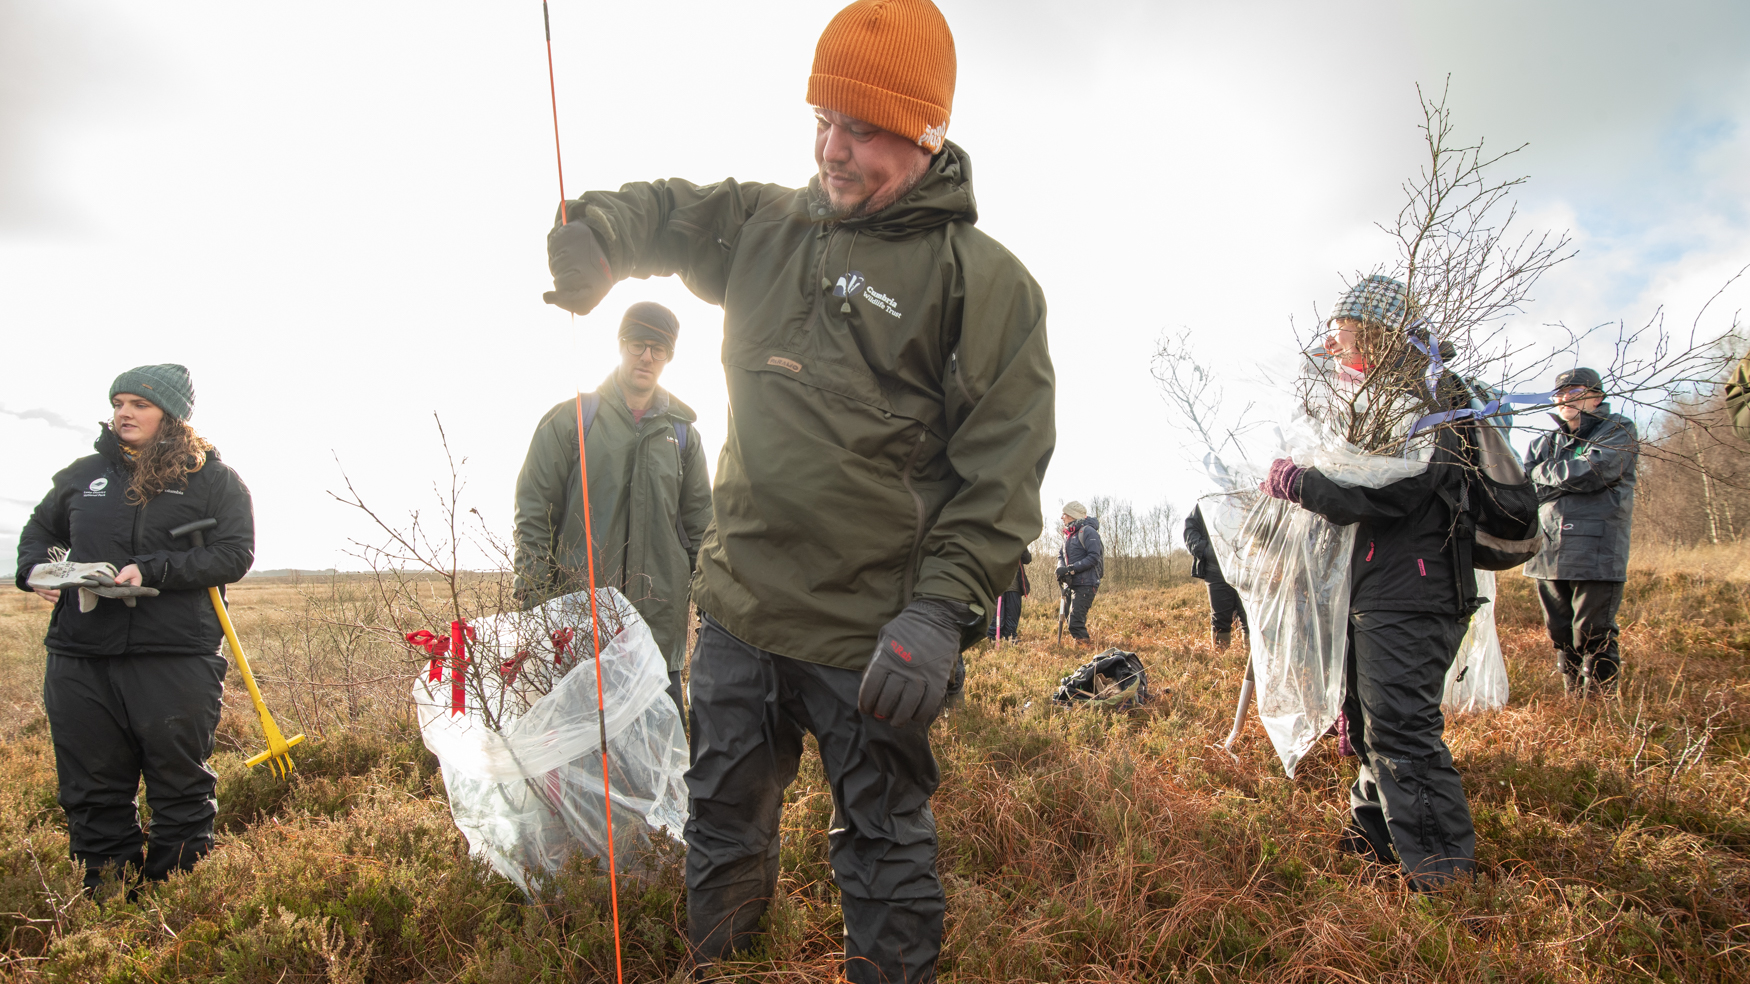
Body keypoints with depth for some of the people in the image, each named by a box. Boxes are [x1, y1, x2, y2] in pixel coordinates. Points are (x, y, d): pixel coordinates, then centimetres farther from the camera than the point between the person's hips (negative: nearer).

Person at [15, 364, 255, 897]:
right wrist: (36, 569, 7)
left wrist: (152, 572, -18)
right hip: (80, 660, 4)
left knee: (181, 788, 4)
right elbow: (39, 529, 29)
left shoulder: (213, 478, 1)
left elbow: (235, 553, -8)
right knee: (92, 792, 10)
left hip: (175, 659, -4)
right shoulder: (84, 474, 14)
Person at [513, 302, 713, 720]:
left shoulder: (682, 433, 13)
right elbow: (534, 513, 2)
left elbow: (699, 524, 15)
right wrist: (533, 603, -4)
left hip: (660, 622, 2)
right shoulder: (569, 419, 4)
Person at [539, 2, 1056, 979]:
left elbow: (1003, 463, -13)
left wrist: (943, 610, -21)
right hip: (737, 610, 6)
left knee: (884, 851, 12)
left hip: (874, 639, -5)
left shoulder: (984, 280, -9)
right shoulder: (765, 225, 8)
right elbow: (664, 210, 19)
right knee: (724, 823, 22)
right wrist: (596, 235, -6)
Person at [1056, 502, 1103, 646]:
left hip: (1086, 584, -9)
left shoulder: (1088, 532, -10)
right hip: (1071, 584, 9)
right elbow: (1061, 555, 18)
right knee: (1071, 618, 10)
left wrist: (1071, 568, -22)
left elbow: (1094, 557, -18)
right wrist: (1061, 567, -6)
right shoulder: (1068, 534, 18)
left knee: (1076, 621, -17)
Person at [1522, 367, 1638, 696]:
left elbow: (1593, 472, -14)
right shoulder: (1544, 444, 20)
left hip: (1596, 555, -5)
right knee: (1562, 639, 10)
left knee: (1593, 638, -5)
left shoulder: (1618, 430, 3)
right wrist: (1569, 480, -7)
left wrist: (1544, 472, 0)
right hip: (1548, 555, 5)